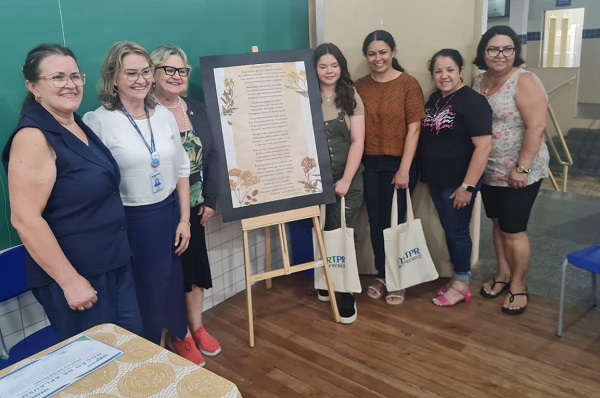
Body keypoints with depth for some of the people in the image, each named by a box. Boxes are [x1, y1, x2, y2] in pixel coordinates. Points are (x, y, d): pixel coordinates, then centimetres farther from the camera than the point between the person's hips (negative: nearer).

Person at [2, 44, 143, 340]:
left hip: (114, 263, 8)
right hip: (76, 274, -8)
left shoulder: (78, 125, 7)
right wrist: (70, 281, -22)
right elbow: (26, 219, -24)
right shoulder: (33, 137, -19)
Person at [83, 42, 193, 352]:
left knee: (170, 286, 16)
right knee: (140, 292, 11)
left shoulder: (164, 116, 3)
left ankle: (172, 342, 39)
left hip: (168, 215, 5)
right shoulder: (98, 122, -14)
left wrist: (184, 219, 5)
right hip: (129, 222, -4)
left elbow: (181, 170, 8)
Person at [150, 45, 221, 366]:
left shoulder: (196, 108, 6)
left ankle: (197, 328, 35)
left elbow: (212, 155, 7)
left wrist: (210, 199, 1)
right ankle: (182, 336, 27)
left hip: (194, 205, 6)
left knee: (196, 267, 16)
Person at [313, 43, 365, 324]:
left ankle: (346, 296, 7)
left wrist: (346, 179, -11)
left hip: (347, 178, -1)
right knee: (322, 233, 11)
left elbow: (357, 142, -4)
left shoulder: (351, 98, 1)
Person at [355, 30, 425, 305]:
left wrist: (404, 169, -14)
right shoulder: (360, 86, 4)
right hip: (369, 164, 4)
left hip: (398, 164, -3)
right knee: (375, 222, 11)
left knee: (394, 221, 5)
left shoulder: (408, 84, -6)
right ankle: (381, 275, 28)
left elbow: (414, 128, -10)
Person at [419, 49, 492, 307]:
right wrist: (425, 174, 9)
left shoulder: (472, 101, -14)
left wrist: (468, 186, -23)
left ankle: (461, 286, 19)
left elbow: (483, 146, -20)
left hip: (458, 182, -7)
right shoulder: (434, 99, 9)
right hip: (435, 180, 7)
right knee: (448, 230, 16)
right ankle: (456, 278, 30)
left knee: (457, 231, 3)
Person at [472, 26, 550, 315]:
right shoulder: (479, 81, 6)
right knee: (498, 224, 17)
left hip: (518, 173, -6)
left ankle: (518, 285, 20)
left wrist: (522, 168, -22)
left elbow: (536, 128, -19)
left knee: (513, 230, 2)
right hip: (488, 171, 6)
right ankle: (503, 274, 34)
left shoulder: (524, 81, -14)